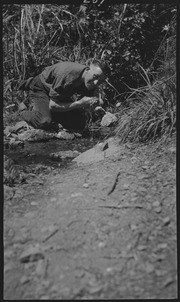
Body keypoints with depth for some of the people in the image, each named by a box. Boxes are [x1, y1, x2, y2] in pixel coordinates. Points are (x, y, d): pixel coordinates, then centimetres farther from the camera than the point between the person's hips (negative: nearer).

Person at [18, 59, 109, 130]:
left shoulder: (92, 82, -18)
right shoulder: (68, 75, -39)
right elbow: (53, 105, -33)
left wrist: (95, 102, -31)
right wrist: (80, 103, -36)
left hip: (63, 95, 7)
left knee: (79, 123, -2)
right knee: (44, 123, -30)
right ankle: (30, 107, 2)